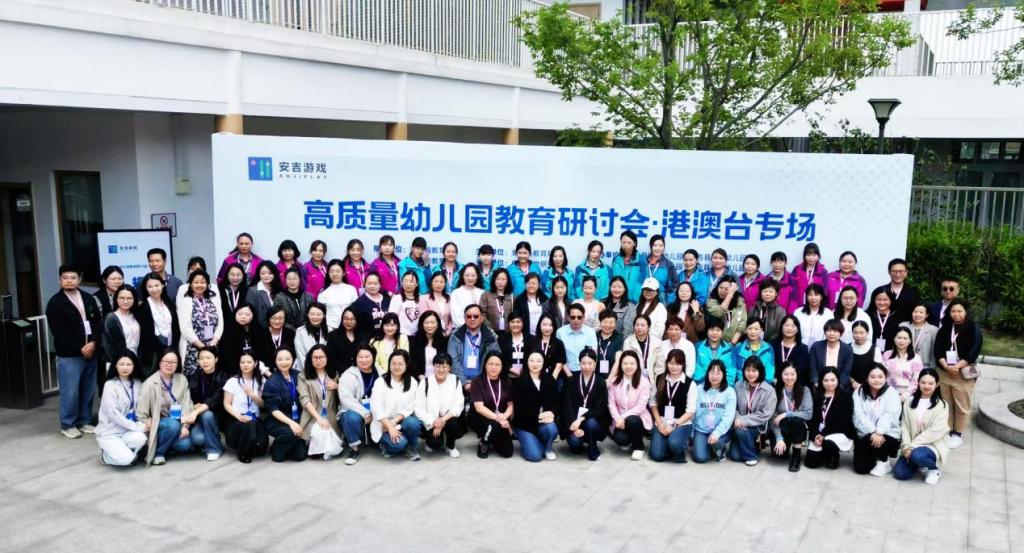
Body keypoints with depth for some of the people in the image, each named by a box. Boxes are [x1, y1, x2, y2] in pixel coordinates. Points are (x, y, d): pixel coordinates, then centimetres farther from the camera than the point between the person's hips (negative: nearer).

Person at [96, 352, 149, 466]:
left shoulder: (138, 383, 4)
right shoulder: (110, 385, -10)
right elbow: (113, 413, -18)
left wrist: (143, 423, -13)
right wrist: (137, 427, -21)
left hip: (128, 431, 4)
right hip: (109, 432, -4)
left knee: (140, 438, -31)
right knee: (124, 459, -27)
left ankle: (127, 452, 1)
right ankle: (106, 453, 7)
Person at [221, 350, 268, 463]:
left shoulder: (260, 381, 6)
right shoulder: (232, 381, -2)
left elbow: (263, 404, 5)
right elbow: (227, 404, -2)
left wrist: (252, 395, -15)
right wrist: (239, 416, -19)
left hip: (254, 419, 2)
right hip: (235, 420, -2)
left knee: (261, 446, -25)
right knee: (249, 425, -37)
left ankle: (249, 448, 11)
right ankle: (242, 453, -10)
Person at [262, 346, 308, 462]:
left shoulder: (297, 375, 3)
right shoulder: (272, 382, -11)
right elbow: (273, 409, -16)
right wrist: (290, 422, -28)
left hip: (297, 420, 4)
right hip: (277, 422, -4)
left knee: (300, 455, -10)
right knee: (290, 433, -35)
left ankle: (287, 447, 23)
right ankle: (276, 450, -4)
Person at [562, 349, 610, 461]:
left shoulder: (601, 383, 0)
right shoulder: (572, 380, 0)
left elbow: (599, 408, -10)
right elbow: (567, 405, -7)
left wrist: (581, 419, -23)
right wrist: (574, 424, -21)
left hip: (594, 420, 0)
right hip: (574, 421, 0)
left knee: (590, 423, -34)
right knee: (574, 440, -29)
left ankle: (593, 451, -6)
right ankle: (576, 445, 10)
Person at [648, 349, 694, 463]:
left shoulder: (689, 383, -4)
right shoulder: (660, 380, 6)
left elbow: (690, 411, -6)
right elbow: (654, 404, 7)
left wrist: (674, 425, -14)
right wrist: (660, 424, -6)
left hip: (682, 423, -3)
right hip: (661, 423, 3)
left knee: (674, 443, -33)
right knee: (656, 455, -16)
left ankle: (681, 449, 3)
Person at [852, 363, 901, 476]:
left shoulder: (891, 393, -2)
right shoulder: (859, 393, 2)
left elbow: (889, 416, -16)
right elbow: (859, 416, -10)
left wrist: (879, 432, -32)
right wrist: (873, 432, -26)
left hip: (887, 435, -2)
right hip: (865, 435, 2)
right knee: (861, 468, -13)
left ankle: (884, 461, -1)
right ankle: (874, 458, 23)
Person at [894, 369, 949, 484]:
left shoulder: (941, 405, -8)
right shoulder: (909, 401, 4)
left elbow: (935, 431, -17)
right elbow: (904, 426, 0)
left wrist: (913, 446, -19)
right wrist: (907, 446, -14)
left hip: (933, 445, -4)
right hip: (912, 445, 4)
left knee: (917, 455, -36)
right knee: (900, 473, -12)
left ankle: (934, 469, -2)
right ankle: (920, 462, 18)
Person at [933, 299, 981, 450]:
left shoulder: (973, 329, -3)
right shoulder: (944, 328, 8)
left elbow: (973, 352, -10)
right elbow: (938, 349, 2)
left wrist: (957, 367, -17)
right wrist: (946, 366, -13)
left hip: (963, 373, -3)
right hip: (943, 372, 4)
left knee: (962, 406, 2)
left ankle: (958, 434, 13)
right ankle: (947, 431, 20)